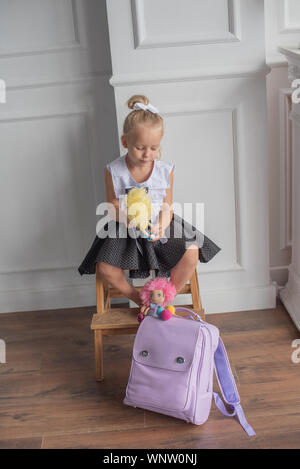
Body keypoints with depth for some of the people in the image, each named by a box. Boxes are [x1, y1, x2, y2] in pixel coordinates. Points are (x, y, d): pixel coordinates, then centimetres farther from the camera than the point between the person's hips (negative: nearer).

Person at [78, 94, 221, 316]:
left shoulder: (165, 170, -7)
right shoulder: (114, 171, -10)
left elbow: (167, 207, -3)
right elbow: (112, 204, -3)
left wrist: (161, 227, -24)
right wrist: (123, 215, -27)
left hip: (158, 226, 1)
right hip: (126, 231, -1)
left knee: (191, 253, -22)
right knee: (104, 267, -22)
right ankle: (140, 300, 4)